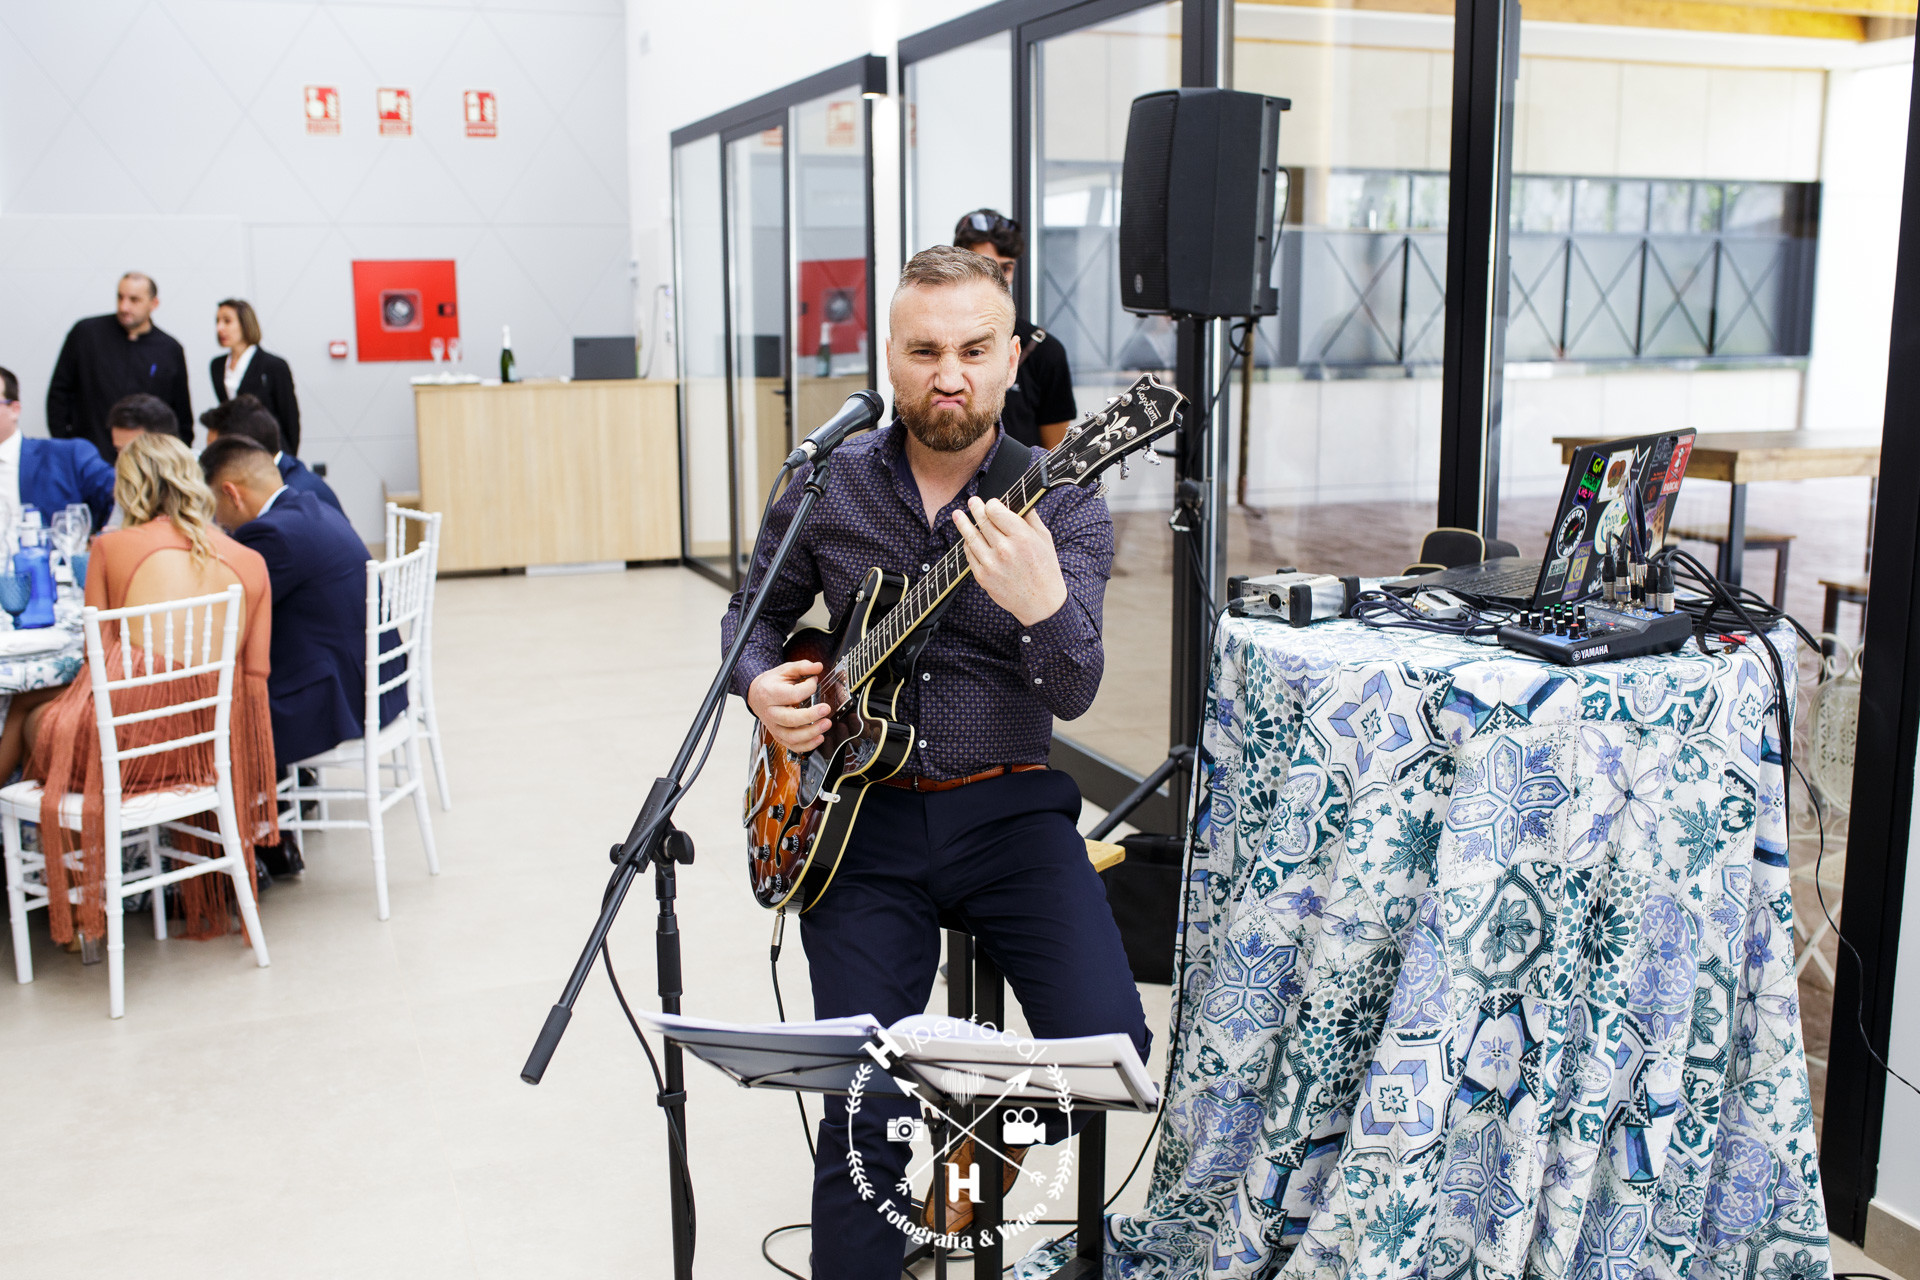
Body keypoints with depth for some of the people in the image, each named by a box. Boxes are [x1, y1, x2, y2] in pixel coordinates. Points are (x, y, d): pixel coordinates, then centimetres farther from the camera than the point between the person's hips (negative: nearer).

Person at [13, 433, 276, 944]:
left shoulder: (112, 546, 6)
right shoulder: (250, 561, 12)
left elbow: (98, 654, 7)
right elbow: (254, 672, 10)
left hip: (128, 738, -4)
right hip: (211, 744, 4)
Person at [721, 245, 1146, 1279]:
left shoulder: (1063, 505, -5)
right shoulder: (825, 485, 2)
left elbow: (1073, 694, -17)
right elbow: (755, 614, 17)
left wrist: (1040, 603, -38)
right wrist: (763, 685, -5)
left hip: (1008, 808, 0)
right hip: (858, 814, 1)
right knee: (864, 1117, -10)